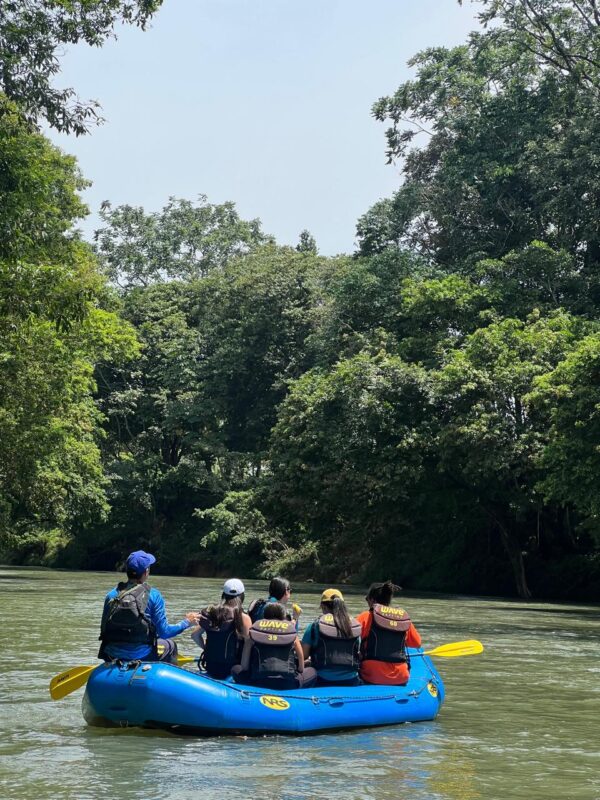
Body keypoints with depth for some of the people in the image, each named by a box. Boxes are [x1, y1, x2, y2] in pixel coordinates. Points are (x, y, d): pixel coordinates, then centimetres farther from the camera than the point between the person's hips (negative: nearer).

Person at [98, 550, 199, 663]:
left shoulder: (111, 595, -1)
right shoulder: (153, 595, -9)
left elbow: (104, 630, 6)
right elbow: (164, 632, -8)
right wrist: (186, 622, 8)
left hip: (112, 656, 3)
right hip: (141, 654, -3)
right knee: (170, 645, 27)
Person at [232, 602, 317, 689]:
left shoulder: (254, 631, 13)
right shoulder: (292, 634, 12)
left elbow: (244, 666, 13)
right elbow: (301, 668, 15)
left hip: (259, 683, 0)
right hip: (289, 684, 0)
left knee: (236, 669, 27)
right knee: (312, 672, 26)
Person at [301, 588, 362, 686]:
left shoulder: (315, 626, -3)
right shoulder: (355, 626, 5)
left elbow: (303, 655, -1)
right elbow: (358, 653, 14)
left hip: (323, 682, -3)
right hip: (350, 681, 3)